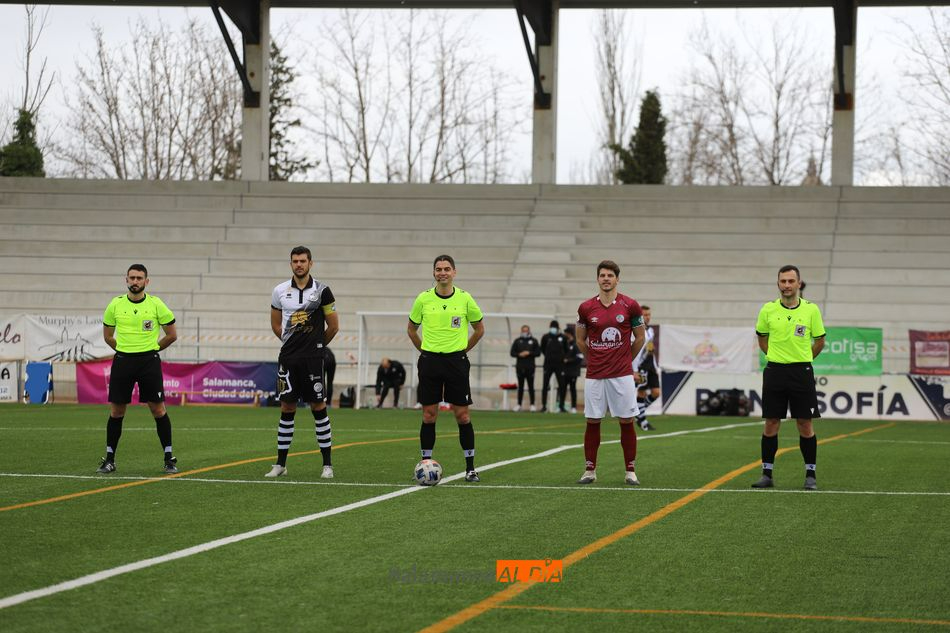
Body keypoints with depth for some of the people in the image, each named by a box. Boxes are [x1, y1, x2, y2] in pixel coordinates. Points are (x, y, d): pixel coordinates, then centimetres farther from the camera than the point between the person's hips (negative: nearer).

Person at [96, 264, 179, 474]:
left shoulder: (156, 304, -3)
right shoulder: (115, 305, 3)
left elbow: (172, 335, 6)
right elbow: (107, 336, 15)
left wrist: (152, 348, 10)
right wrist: (125, 349, 12)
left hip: (149, 360, -2)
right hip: (122, 361, 2)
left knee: (158, 409, -3)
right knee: (116, 411, 4)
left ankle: (169, 458, 5)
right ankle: (109, 459, 13)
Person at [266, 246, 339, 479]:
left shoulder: (321, 290, -4)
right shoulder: (280, 291, 6)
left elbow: (333, 326, 3)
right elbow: (275, 324, 18)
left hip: (312, 358, -3)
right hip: (288, 358, 3)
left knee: (318, 406, -2)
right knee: (287, 407, 4)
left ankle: (327, 464, 3)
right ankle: (281, 464, 9)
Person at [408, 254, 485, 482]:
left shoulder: (465, 298, -1)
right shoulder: (423, 299, 1)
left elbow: (479, 329, 12)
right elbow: (411, 329, 15)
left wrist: (463, 350, 7)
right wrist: (425, 350, 8)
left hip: (456, 361, -1)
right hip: (430, 361, 1)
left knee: (462, 415, -1)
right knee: (429, 415, 2)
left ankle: (470, 467, 6)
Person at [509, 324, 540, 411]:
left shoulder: (534, 341, 7)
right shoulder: (517, 341, 11)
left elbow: (538, 352, 2)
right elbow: (512, 353, 8)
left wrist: (529, 353, -12)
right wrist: (519, 354, -10)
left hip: (530, 367, -2)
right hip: (520, 367, 2)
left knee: (531, 386, -2)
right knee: (520, 386, 6)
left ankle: (532, 405, 1)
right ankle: (519, 404, 10)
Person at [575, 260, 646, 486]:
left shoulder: (630, 306, -2)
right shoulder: (586, 308, 1)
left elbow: (640, 338, 10)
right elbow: (581, 340, 16)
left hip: (622, 375, -1)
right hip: (594, 376, 1)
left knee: (627, 421, 0)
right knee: (592, 422, 3)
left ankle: (630, 472, 7)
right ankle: (590, 470, 12)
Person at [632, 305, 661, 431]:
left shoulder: (650, 330, 14)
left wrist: (656, 367, 20)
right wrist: (635, 371, -20)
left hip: (651, 366, 8)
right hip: (641, 366, -8)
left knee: (656, 393, 3)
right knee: (642, 392, -3)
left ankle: (639, 412, 21)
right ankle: (642, 421, 5)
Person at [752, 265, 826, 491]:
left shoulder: (811, 309, -2)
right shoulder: (768, 309, 1)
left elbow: (819, 341, 9)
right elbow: (762, 338, 17)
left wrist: (802, 359, 9)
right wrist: (776, 357, 11)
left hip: (802, 372, -1)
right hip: (774, 371, 1)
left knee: (805, 424, 0)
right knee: (771, 423, 2)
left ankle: (810, 475, 8)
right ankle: (767, 474, 9)